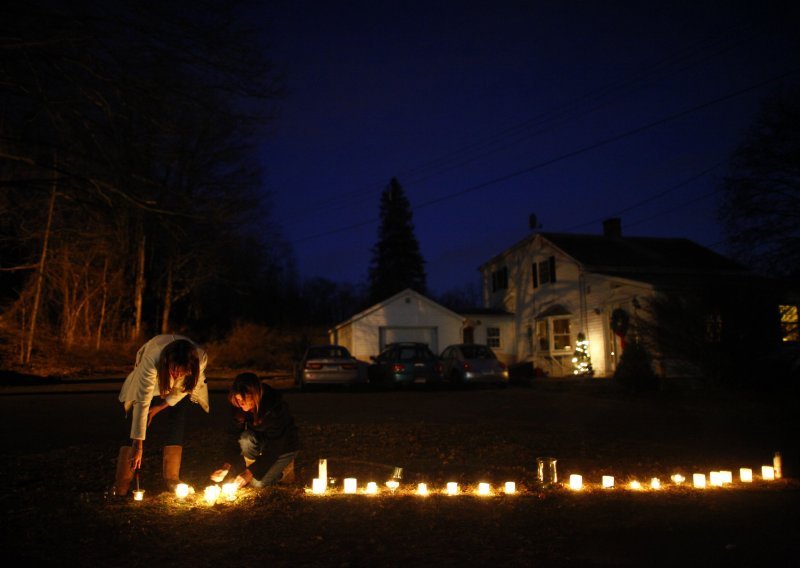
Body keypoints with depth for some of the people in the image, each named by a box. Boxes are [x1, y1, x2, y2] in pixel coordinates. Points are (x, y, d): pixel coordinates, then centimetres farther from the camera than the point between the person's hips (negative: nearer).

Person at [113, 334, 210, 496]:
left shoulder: (201, 359, -38)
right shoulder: (152, 359, -46)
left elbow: (184, 389, -16)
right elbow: (141, 402, -43)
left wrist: (161, 406, -13)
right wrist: (138, 445, -41)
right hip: (149, 383, -2)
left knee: (176, 429, -8)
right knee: (135, 427, -9)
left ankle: (172, 480, 2)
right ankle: (121, 487, -3)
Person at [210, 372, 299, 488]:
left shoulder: (275, 408, -35)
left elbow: (274, 448, -31)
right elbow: (236, 435, -12)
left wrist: (250, 472, -32)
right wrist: (227, 466, -23)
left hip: (285, 447, -5)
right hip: (263, 442, 5)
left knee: (257, 482, -18)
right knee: (246, 438, -29)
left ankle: (283, 467, 9)